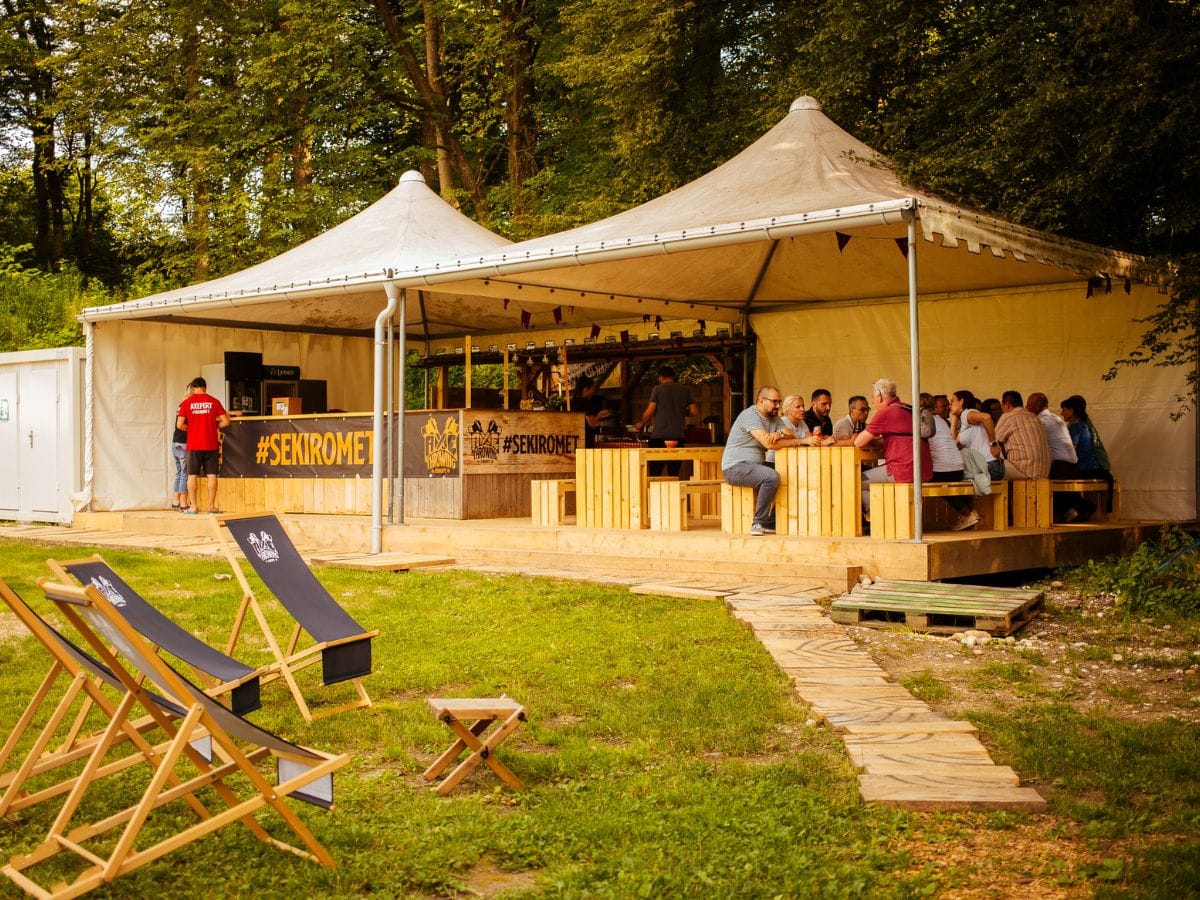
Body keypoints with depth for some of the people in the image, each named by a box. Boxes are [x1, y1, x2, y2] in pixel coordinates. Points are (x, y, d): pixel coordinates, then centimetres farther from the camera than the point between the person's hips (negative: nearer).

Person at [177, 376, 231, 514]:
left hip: (194, 445, 0)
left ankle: (192, 506, 5)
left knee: (192, 475, 6)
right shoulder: (214, 401, 1)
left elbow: (179, 425, -2)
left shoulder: (187, 402, -1)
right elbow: (225, 422, -1)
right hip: (211, 444, 1)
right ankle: (211, 506, 5)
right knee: (211, 475, 5)